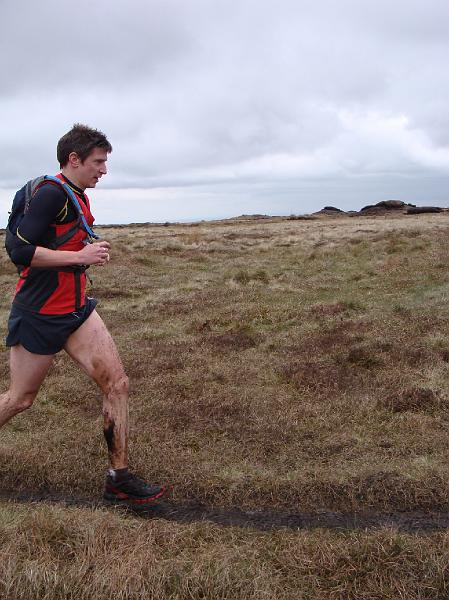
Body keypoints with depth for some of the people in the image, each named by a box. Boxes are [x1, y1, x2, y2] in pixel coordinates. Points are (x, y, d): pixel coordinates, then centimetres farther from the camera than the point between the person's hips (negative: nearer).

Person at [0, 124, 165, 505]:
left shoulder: (78, 196, 11)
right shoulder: (52, 193, -17)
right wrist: (81, 256, -22)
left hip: (76, 309, 8)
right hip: (39, 315, -8)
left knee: (117, 384, -2)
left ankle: (120, 478, 8)